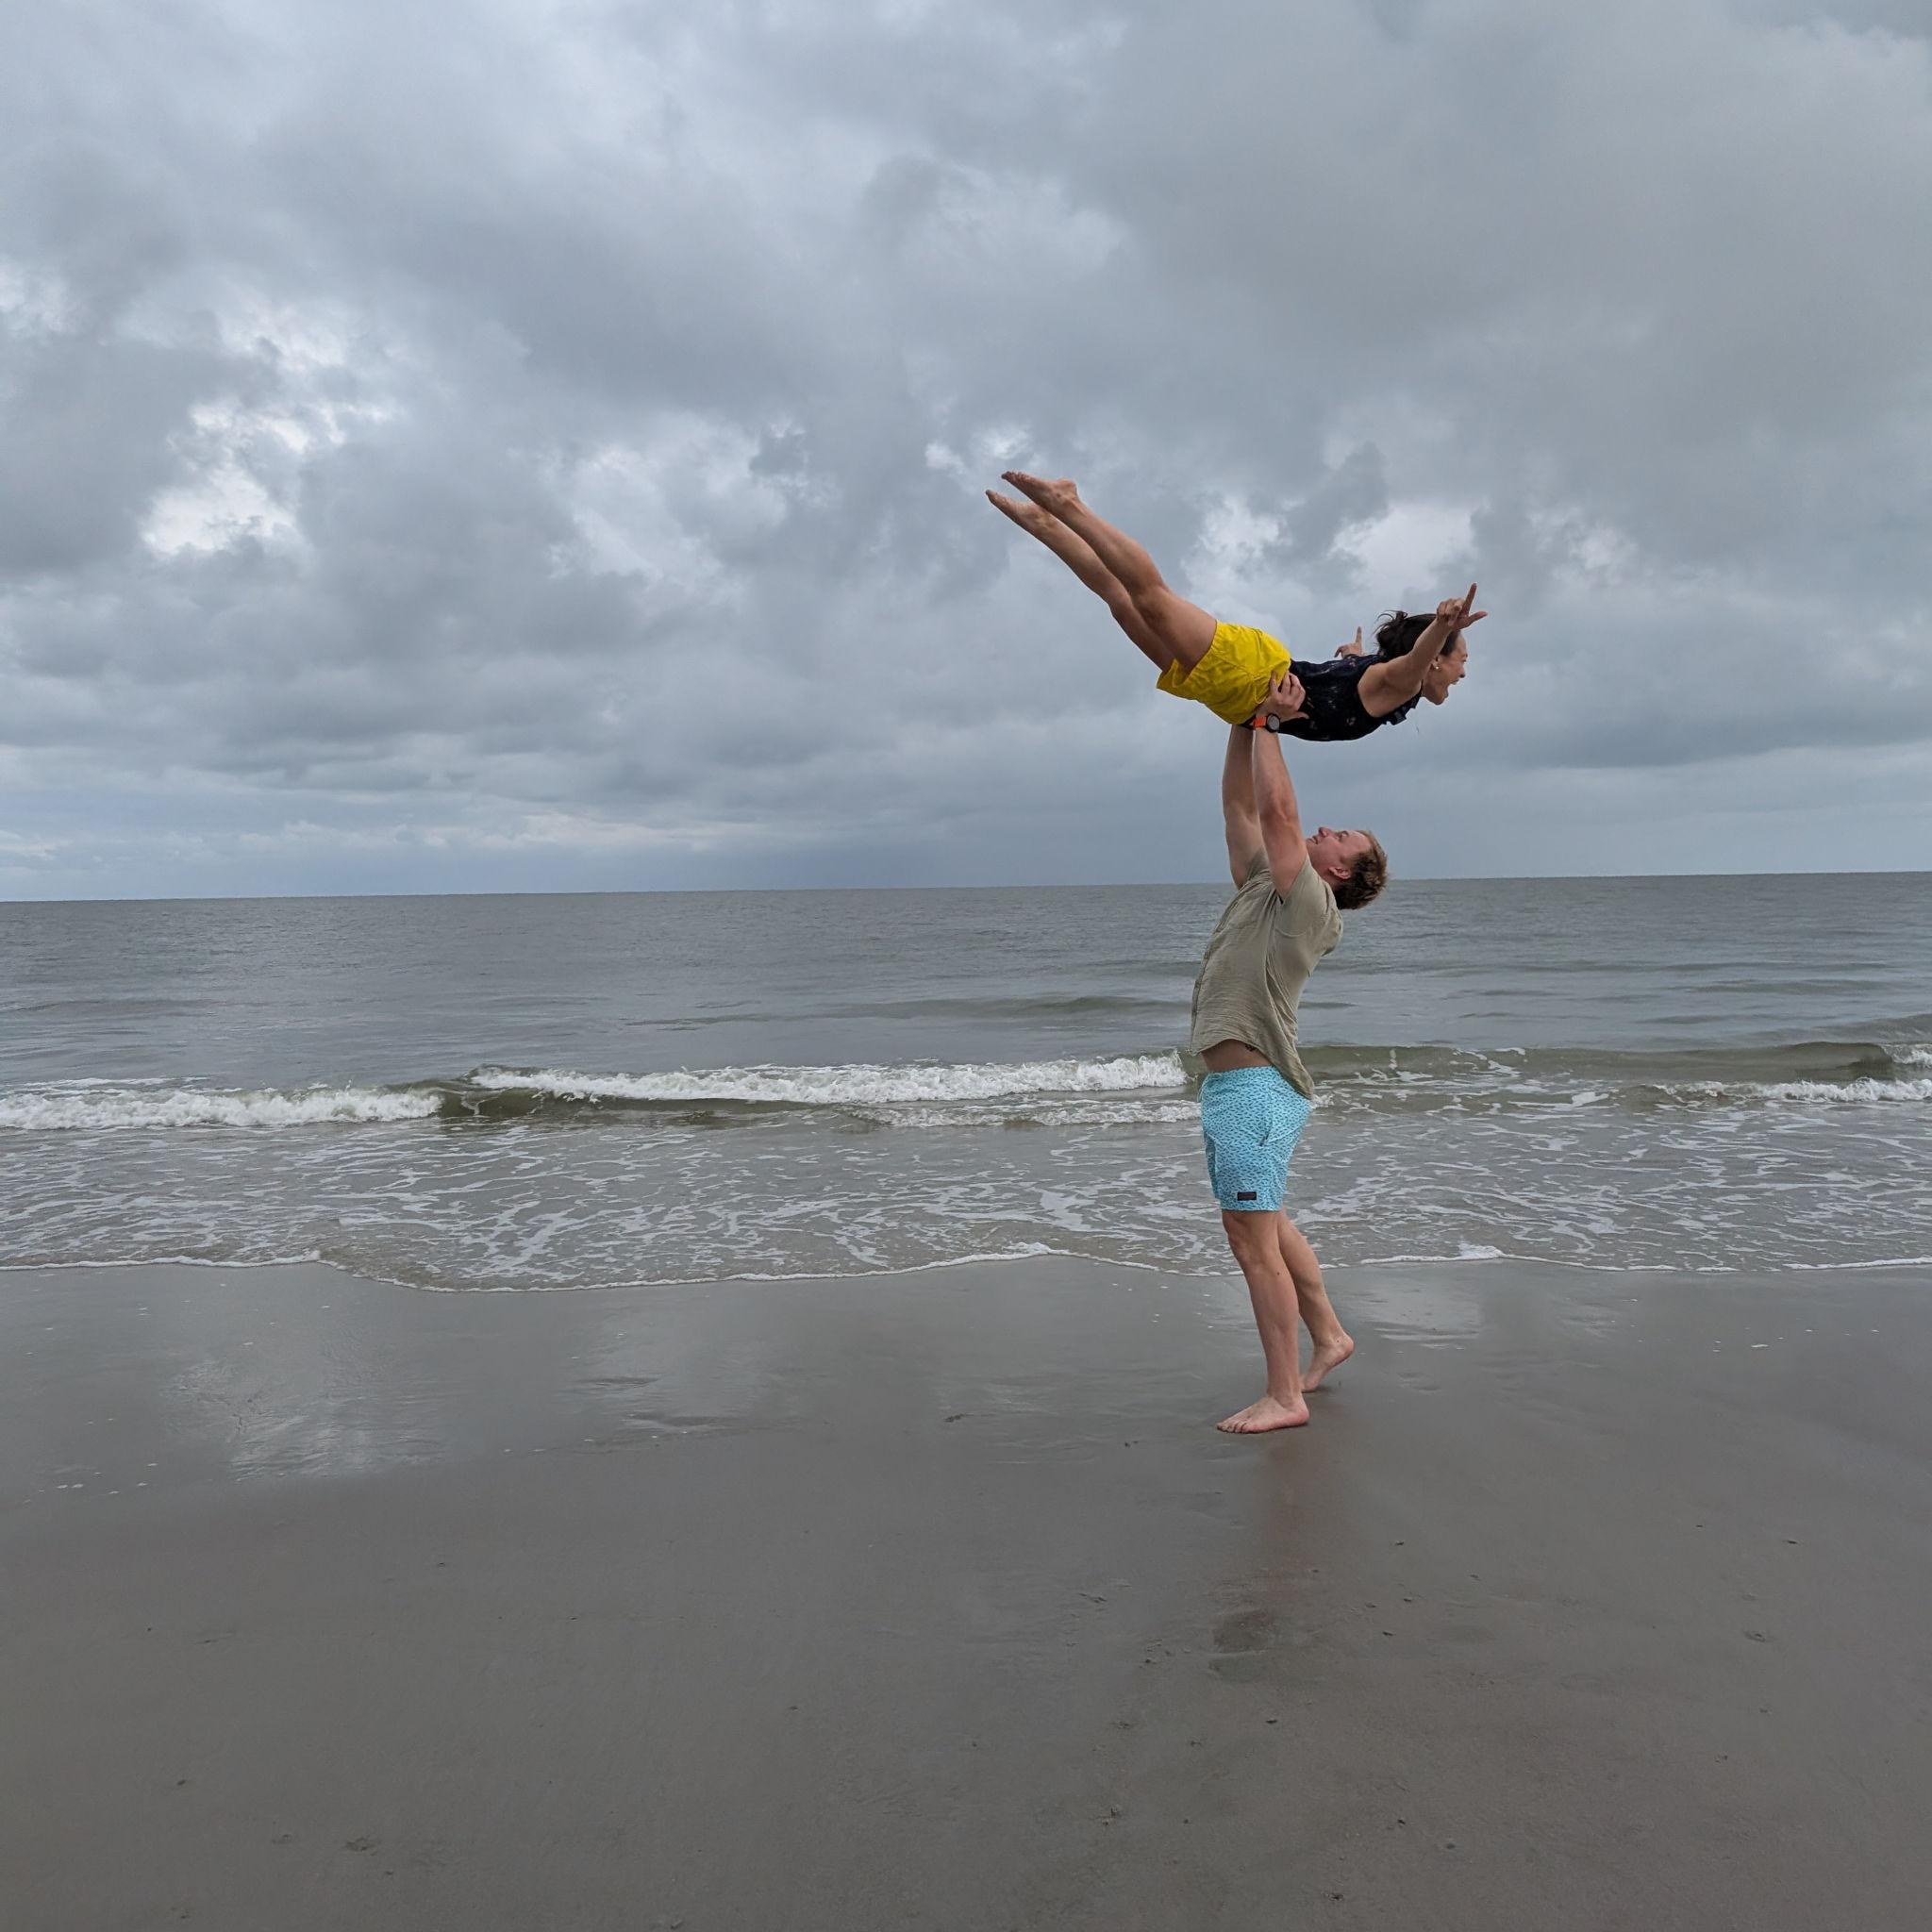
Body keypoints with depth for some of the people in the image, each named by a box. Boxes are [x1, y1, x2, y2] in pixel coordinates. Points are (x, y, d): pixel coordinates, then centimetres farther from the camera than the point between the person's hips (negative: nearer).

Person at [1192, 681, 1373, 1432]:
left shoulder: (1309, 905, -9)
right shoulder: (1263, 885, 14)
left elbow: (1276, 808, -16)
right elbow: (1240, 806, 17)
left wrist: (1267, 722, -7)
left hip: (1256, 1087, -10)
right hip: (1230, 1085, 10)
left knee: (1252, 1238, -6)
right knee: (1264, 1226, 20)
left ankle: (1284, 1396, 1)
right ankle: (1327, 1335, 35)